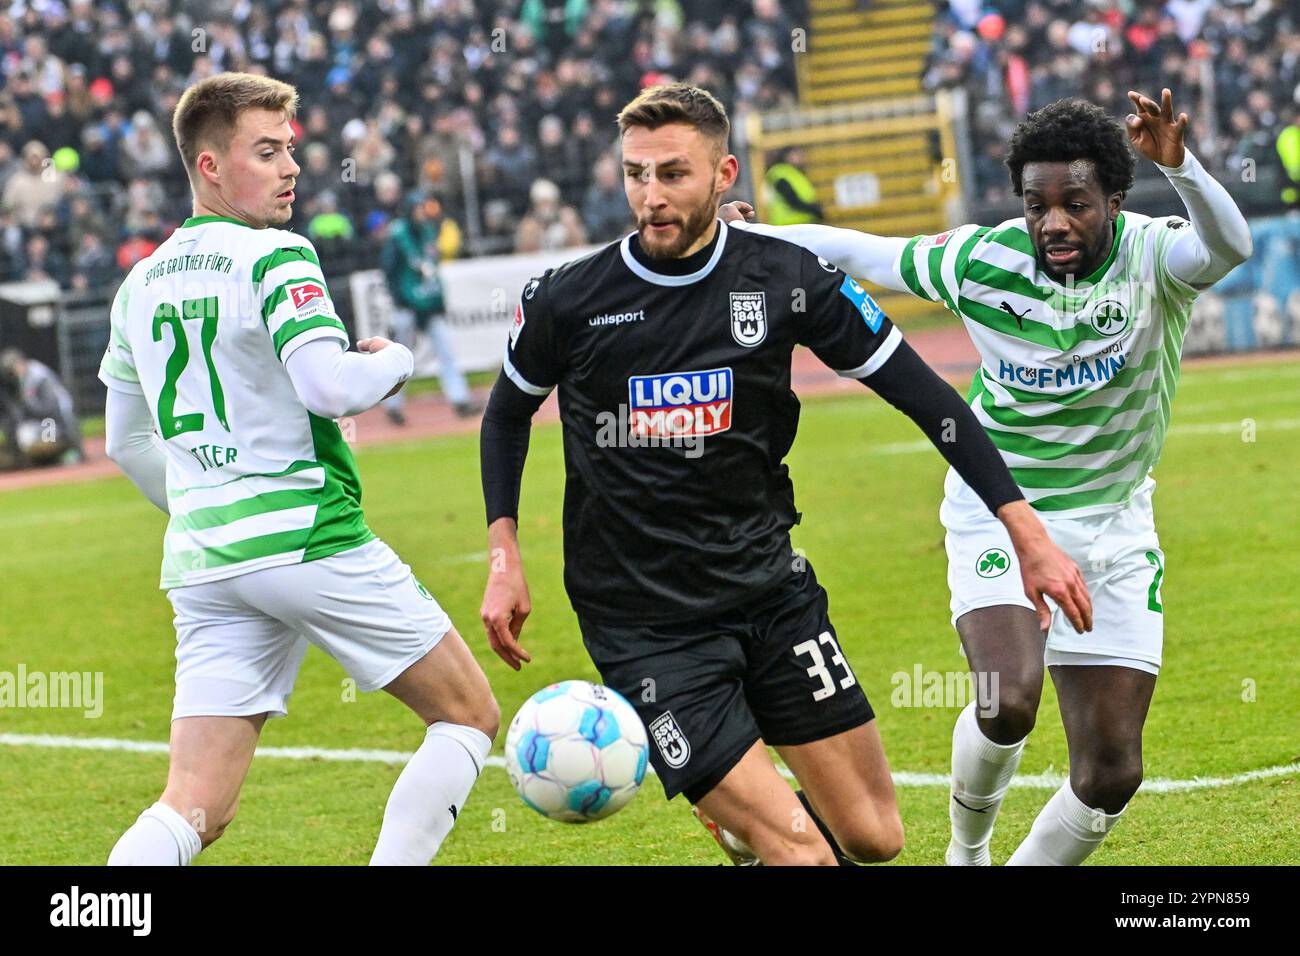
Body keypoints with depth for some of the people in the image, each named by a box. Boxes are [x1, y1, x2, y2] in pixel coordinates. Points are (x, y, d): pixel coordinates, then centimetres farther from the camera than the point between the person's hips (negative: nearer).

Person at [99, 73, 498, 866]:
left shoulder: (141, 283, 15)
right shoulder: (275, 258, -8)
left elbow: (126, 441, 24)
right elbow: (328, 386, -22)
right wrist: (394, 361, 0)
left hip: (202, 563, 7)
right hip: (311, 543, -7)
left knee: (197, 808, 2)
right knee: (469, 715, 11)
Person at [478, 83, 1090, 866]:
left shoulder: (787, 279, -5)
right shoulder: (567, 302, -8)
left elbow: (925, 396, 1)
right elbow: (508, 414, 13)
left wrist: (1028, 533, -3)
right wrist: (505, 557, 2)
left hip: (771, 590, 3)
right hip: (645, 624, -3)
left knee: (873, 837, 6)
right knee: (801, 853, -15)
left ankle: (754, 818, 34)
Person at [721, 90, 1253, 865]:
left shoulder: (1150, 256, -18)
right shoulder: (983, 260, -13)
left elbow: (1228, 247, -41)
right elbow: (863, 253, 5)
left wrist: (1180, 165, -59)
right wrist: (749, 236, 5)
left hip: (1113, 531, 1)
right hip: (998, 513, -1)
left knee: (1111, 775, -2)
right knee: (1010, 699, -26)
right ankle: (968, 848, 4)